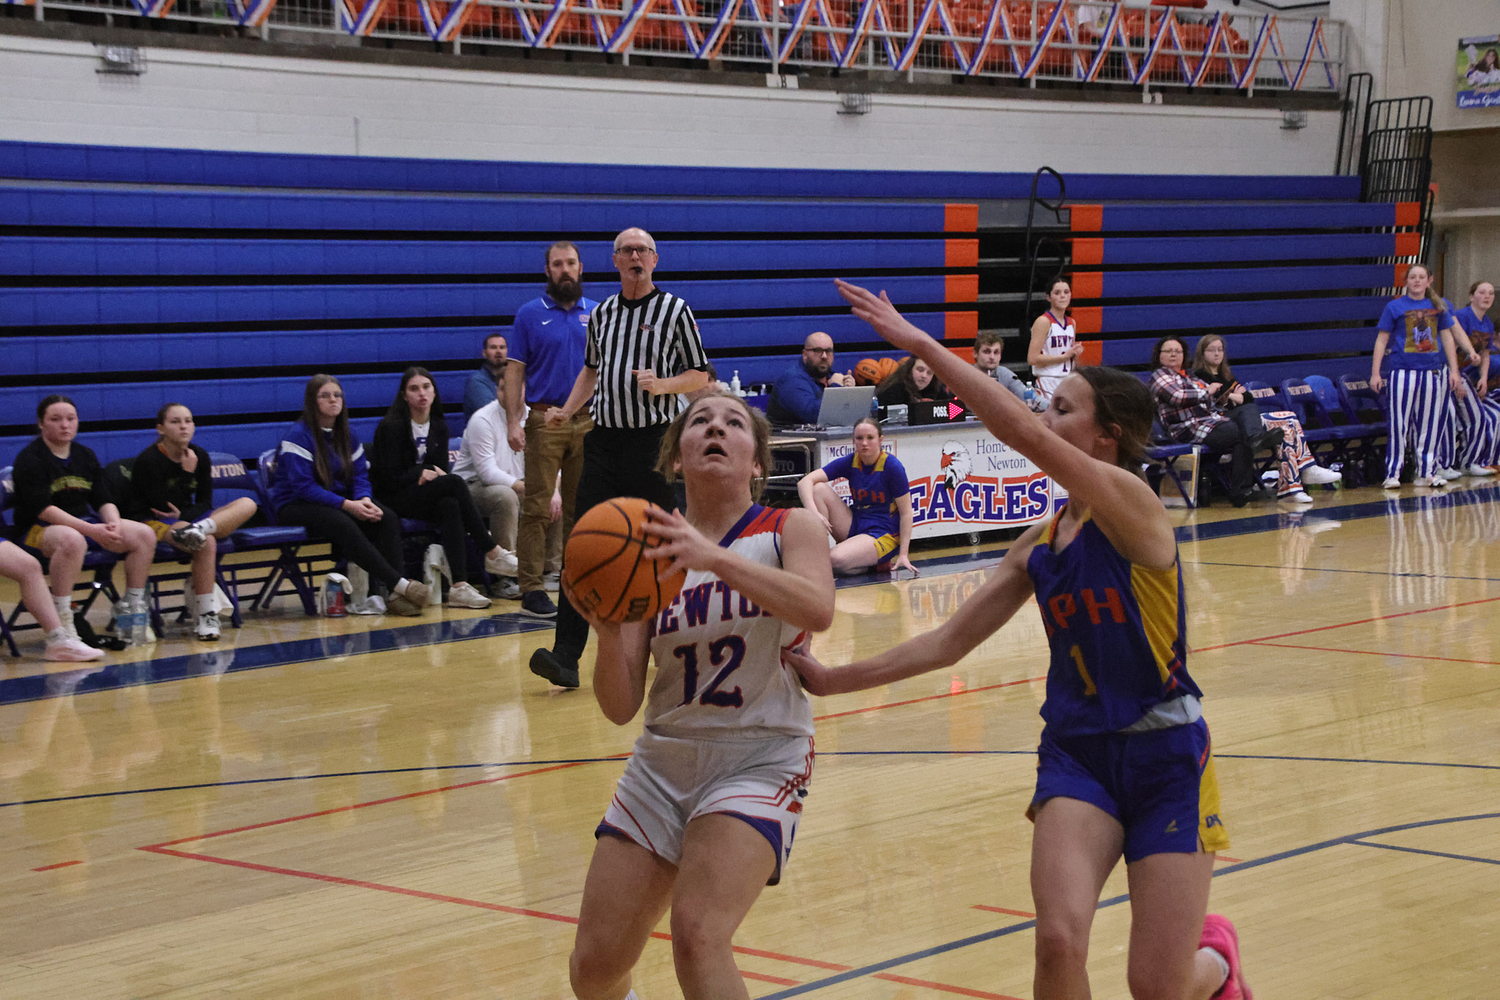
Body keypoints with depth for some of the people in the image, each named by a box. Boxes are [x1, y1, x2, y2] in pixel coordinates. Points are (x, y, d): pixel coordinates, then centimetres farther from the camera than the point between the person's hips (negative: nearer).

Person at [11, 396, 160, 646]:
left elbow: (104, 501, 9)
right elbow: (42, 509, -20)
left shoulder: (85, 455, 12)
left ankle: (131, 607, 1)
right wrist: (89, 530, -28)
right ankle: (61, 619, -32)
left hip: (84, 523, 7)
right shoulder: (30, 459, -9)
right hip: (37, 530, -7)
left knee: (144, 534, -10)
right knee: (72, 540, -42)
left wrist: (114, 525, -15)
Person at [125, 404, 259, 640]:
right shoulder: (148, 460, -10)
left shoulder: (200, 456, 7)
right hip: (153, 522, -7)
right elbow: (161, 505, -12)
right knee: (206, 543, -35)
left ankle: (199, 530, -39)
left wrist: (184, 516, -14)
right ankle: (204, 617, -33)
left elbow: (204, 503, 8)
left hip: (185, 518, 7)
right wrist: (187, 472, -13)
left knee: (247, 504, -13)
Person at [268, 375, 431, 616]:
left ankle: (393, 595, -30)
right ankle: (400, 584, -36)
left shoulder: (346, 435, 11)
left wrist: (364, 499, -16)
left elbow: (360, 474, 8)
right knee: (343, 524, -37)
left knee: (388, 518, -21)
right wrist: (347, 505, -26)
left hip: (338, 501, 7)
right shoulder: (298, 435, -12)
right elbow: (303, 487, -19)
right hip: (296, 506, -7)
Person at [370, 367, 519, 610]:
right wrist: (423, 473, -5)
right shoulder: (391, 426, -9)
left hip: (428, 495, 6)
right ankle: (493, 554, -28)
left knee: (450, 506, -33)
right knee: (454, 483, -30)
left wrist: (429, 472, -8)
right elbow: (390, 478, -12)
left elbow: (442, 470, 13)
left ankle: (459, 585, -44)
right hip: (393, 499, -6)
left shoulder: (439, 427, 11)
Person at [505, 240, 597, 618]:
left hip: (589, 422, 3)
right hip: (545, 422, -3)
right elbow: (515, 371, 2)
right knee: (538, 508, -5)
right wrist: (513, 421, -8)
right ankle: (532, 588, -4)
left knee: (582, 508, 7)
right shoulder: (530, 314, 3)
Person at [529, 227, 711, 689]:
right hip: (603, 440, 3)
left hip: (653, 443, -3)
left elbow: (700, 376, 3)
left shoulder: (675, 311, 1)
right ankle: (566, 656, -12)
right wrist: (566, 411, 12)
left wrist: (661, 385, -15)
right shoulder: (601, 314, 13)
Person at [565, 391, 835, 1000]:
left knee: (698, 937, -27)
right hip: (663, 761, 4)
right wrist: (608, 633, -22)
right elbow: (620, 709, -1)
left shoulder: (789, 530, -1)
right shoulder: (653, 555, 5)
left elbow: (817, 609, -26)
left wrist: (715, 557, -38)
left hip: (760, 760, -4)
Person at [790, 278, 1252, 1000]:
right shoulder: (1039, 544, 7)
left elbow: (1024, 435, -30)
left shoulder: (1131, 503, -14)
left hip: (1165, 757, -5)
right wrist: (834, 680, 6)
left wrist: (922, 345, -30)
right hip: (1076, 752, 5)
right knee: (1058, 942, -19)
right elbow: (948, 642, 11)